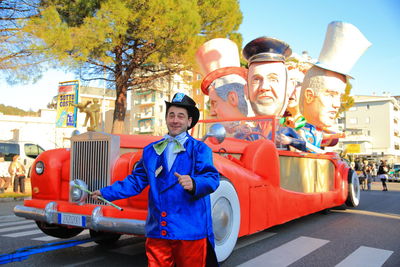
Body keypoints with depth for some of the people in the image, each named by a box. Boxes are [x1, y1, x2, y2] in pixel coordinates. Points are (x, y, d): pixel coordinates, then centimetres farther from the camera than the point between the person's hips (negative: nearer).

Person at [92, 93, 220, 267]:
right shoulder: (150, 151, 14)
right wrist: (106, 193, 16)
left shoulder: (199, 149, 0)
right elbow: (136, 180, 19)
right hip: (157, 232, 4)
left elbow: (212, 177, -12)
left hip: (190, 231, -3)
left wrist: (194, 184, -32)